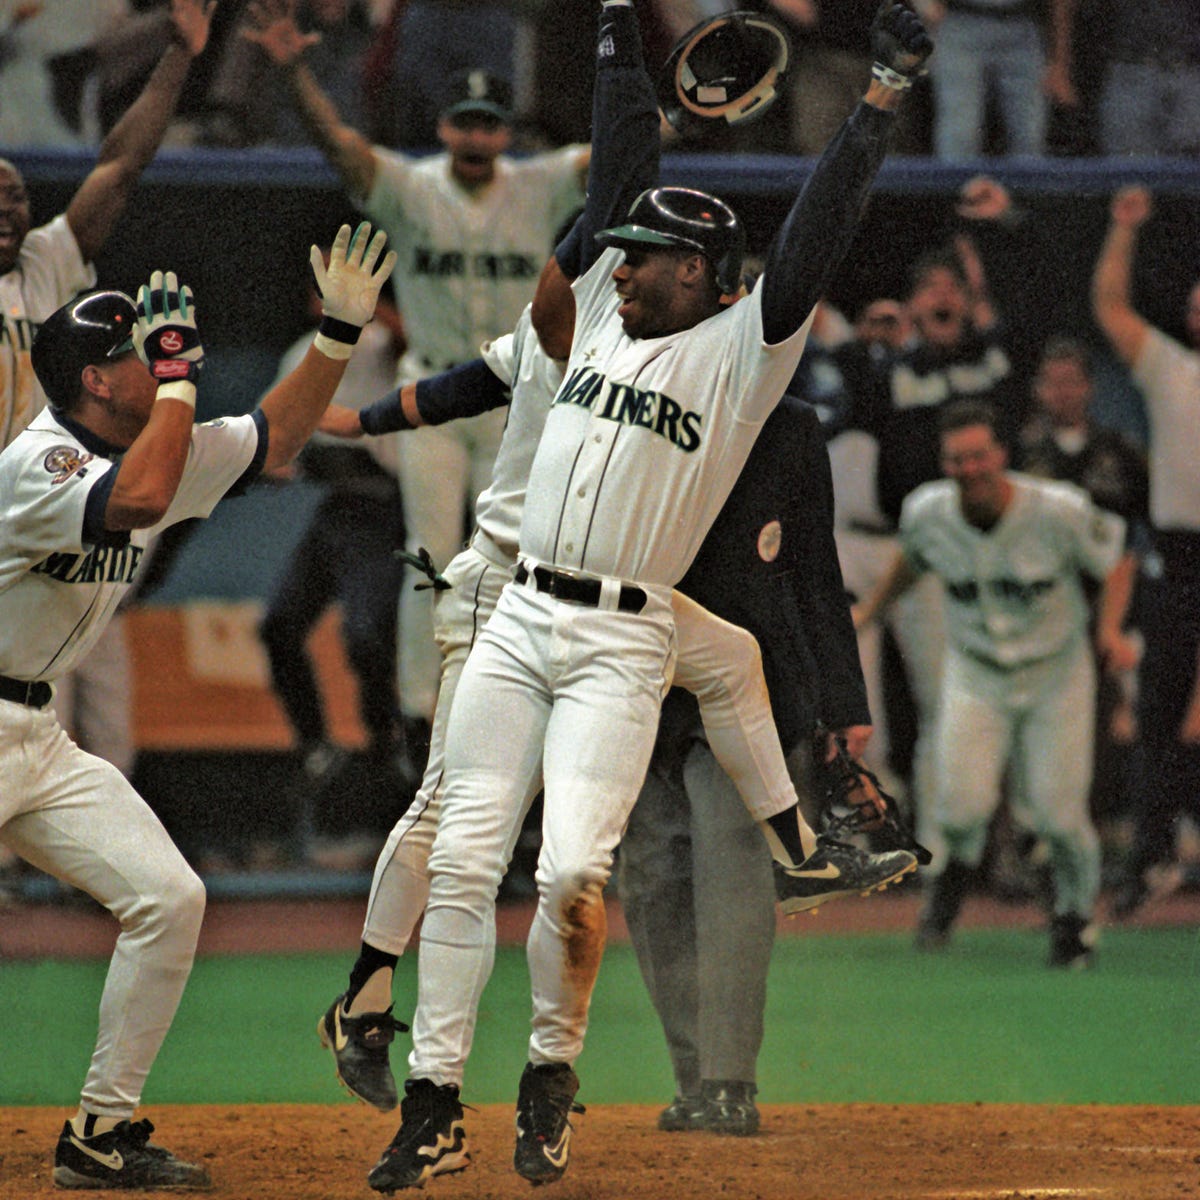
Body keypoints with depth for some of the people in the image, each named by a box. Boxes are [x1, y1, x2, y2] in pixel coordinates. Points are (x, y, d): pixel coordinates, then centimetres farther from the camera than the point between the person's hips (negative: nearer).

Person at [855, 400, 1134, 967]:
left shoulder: (1059, 511, -21)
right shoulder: (926, 513, -12)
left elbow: (1113, 562, -5)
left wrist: (1110, 630, -18)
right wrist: (866, 612, 17)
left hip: (1057, 675, -1)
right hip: (975, 675, 1)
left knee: (1056, 812, -6)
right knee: (963, 803, -17)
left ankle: (1075, 910, 26)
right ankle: (958, 867, 21)